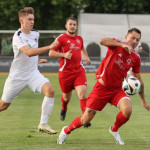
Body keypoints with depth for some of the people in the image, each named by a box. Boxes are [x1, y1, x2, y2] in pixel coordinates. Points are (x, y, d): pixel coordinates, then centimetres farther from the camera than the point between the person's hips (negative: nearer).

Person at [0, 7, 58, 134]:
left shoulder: (35, 34, 4)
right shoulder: (18, 37, -20)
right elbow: (29, 52, -37)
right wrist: (49, 47, -43)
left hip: (33, 73, 5)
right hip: (17, 76, -5)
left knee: (50, 90, -22)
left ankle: (43, 124, -18)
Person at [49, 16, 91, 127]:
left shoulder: (79, 38, 12)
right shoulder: (61, 38, -5)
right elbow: (51, 53, -6)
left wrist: (87, 57, 18)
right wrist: (64, 54, -18)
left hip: (79, 70, 3)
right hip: (65, 71, -3)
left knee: (82, 93, -17)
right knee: (67, 96, 12)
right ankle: (64, 108, 48)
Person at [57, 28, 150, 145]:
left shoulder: (136, 58, 1)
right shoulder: (116, 45, -10)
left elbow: (139, 80, 13)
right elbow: (102, 41, -33)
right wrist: (122, 45, -39)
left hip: (117, 90, 3)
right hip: (102, 87, -3)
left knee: (128, 110, -26)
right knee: (85, 120, -2)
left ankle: (114, 129, 6)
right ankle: (66, 130, 30)